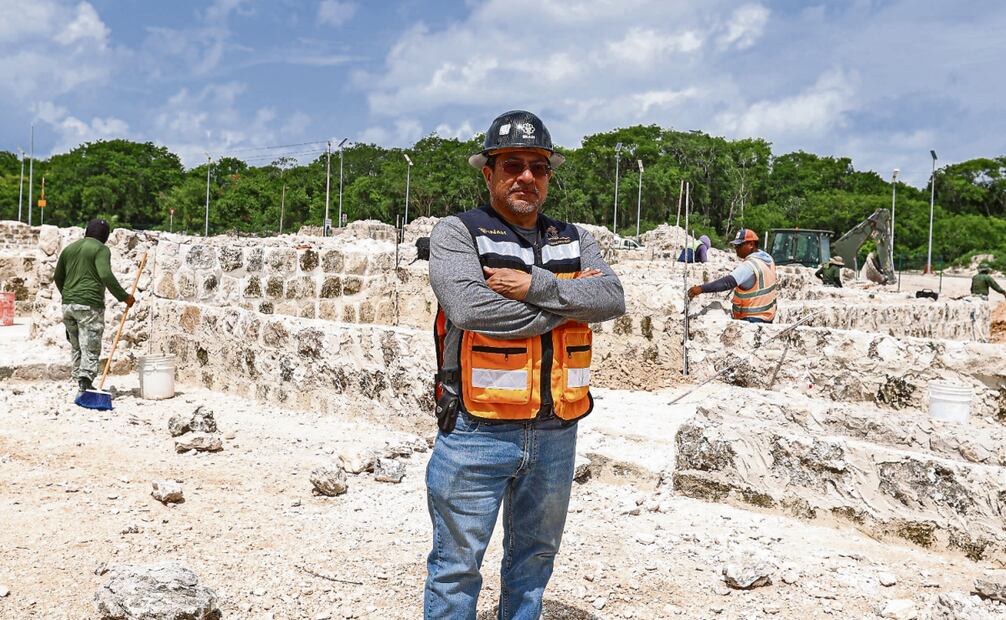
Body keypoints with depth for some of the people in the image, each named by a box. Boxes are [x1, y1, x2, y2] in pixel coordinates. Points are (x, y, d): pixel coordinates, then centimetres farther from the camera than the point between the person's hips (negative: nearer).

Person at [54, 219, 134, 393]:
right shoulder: (101, 249, -5)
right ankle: (86, 380, -18)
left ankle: (80, 382, 15)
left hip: (68, 305, 6)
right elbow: (106, 276, -19)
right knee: (91, 347, -6)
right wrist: (124, 297, -10)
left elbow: (57, 278, 24)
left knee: (76, 347, 14)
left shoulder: (69, 248, 16)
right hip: (90, 304, -6)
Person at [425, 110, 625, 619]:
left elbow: (612, 298, -7)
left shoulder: (573, 240, 10)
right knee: (457, 565, 6)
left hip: (556, 433, 5)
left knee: (534, 558, 21)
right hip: (477, 432, -5)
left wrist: (537, 286, -20)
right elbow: (469, 309, -23)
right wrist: (568, 300, -14)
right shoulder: (457, 233, -6)